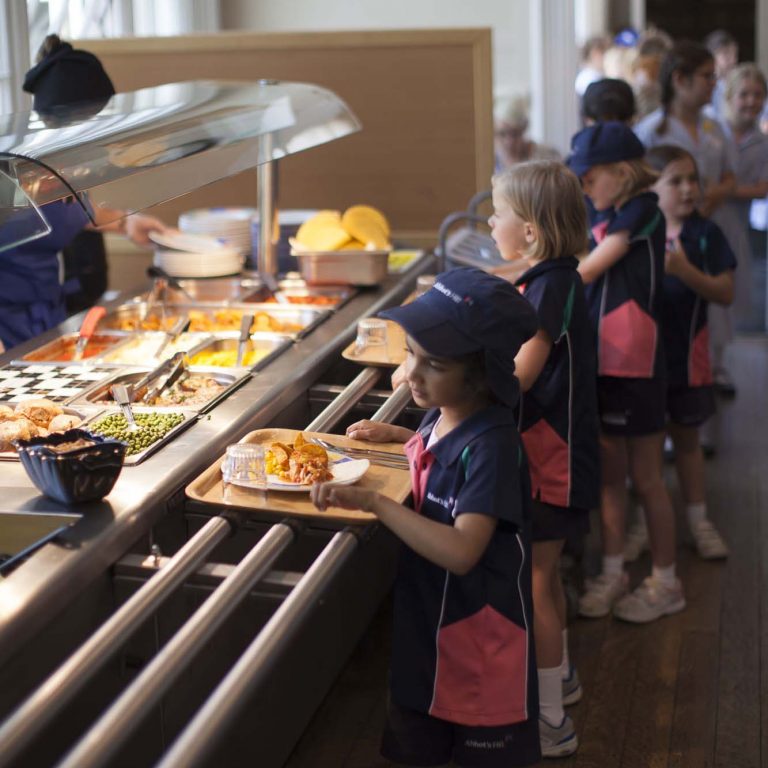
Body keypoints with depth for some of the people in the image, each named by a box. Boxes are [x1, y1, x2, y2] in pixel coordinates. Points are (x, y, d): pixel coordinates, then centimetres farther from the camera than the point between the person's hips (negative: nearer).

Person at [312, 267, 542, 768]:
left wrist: (371, 501, -35)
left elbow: (461, 551, -36)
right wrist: (396, 435, 9)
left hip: (481, 636, -8)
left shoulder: (491, 445, -26)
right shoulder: (441, 416, -2)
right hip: (426, 622, 8)